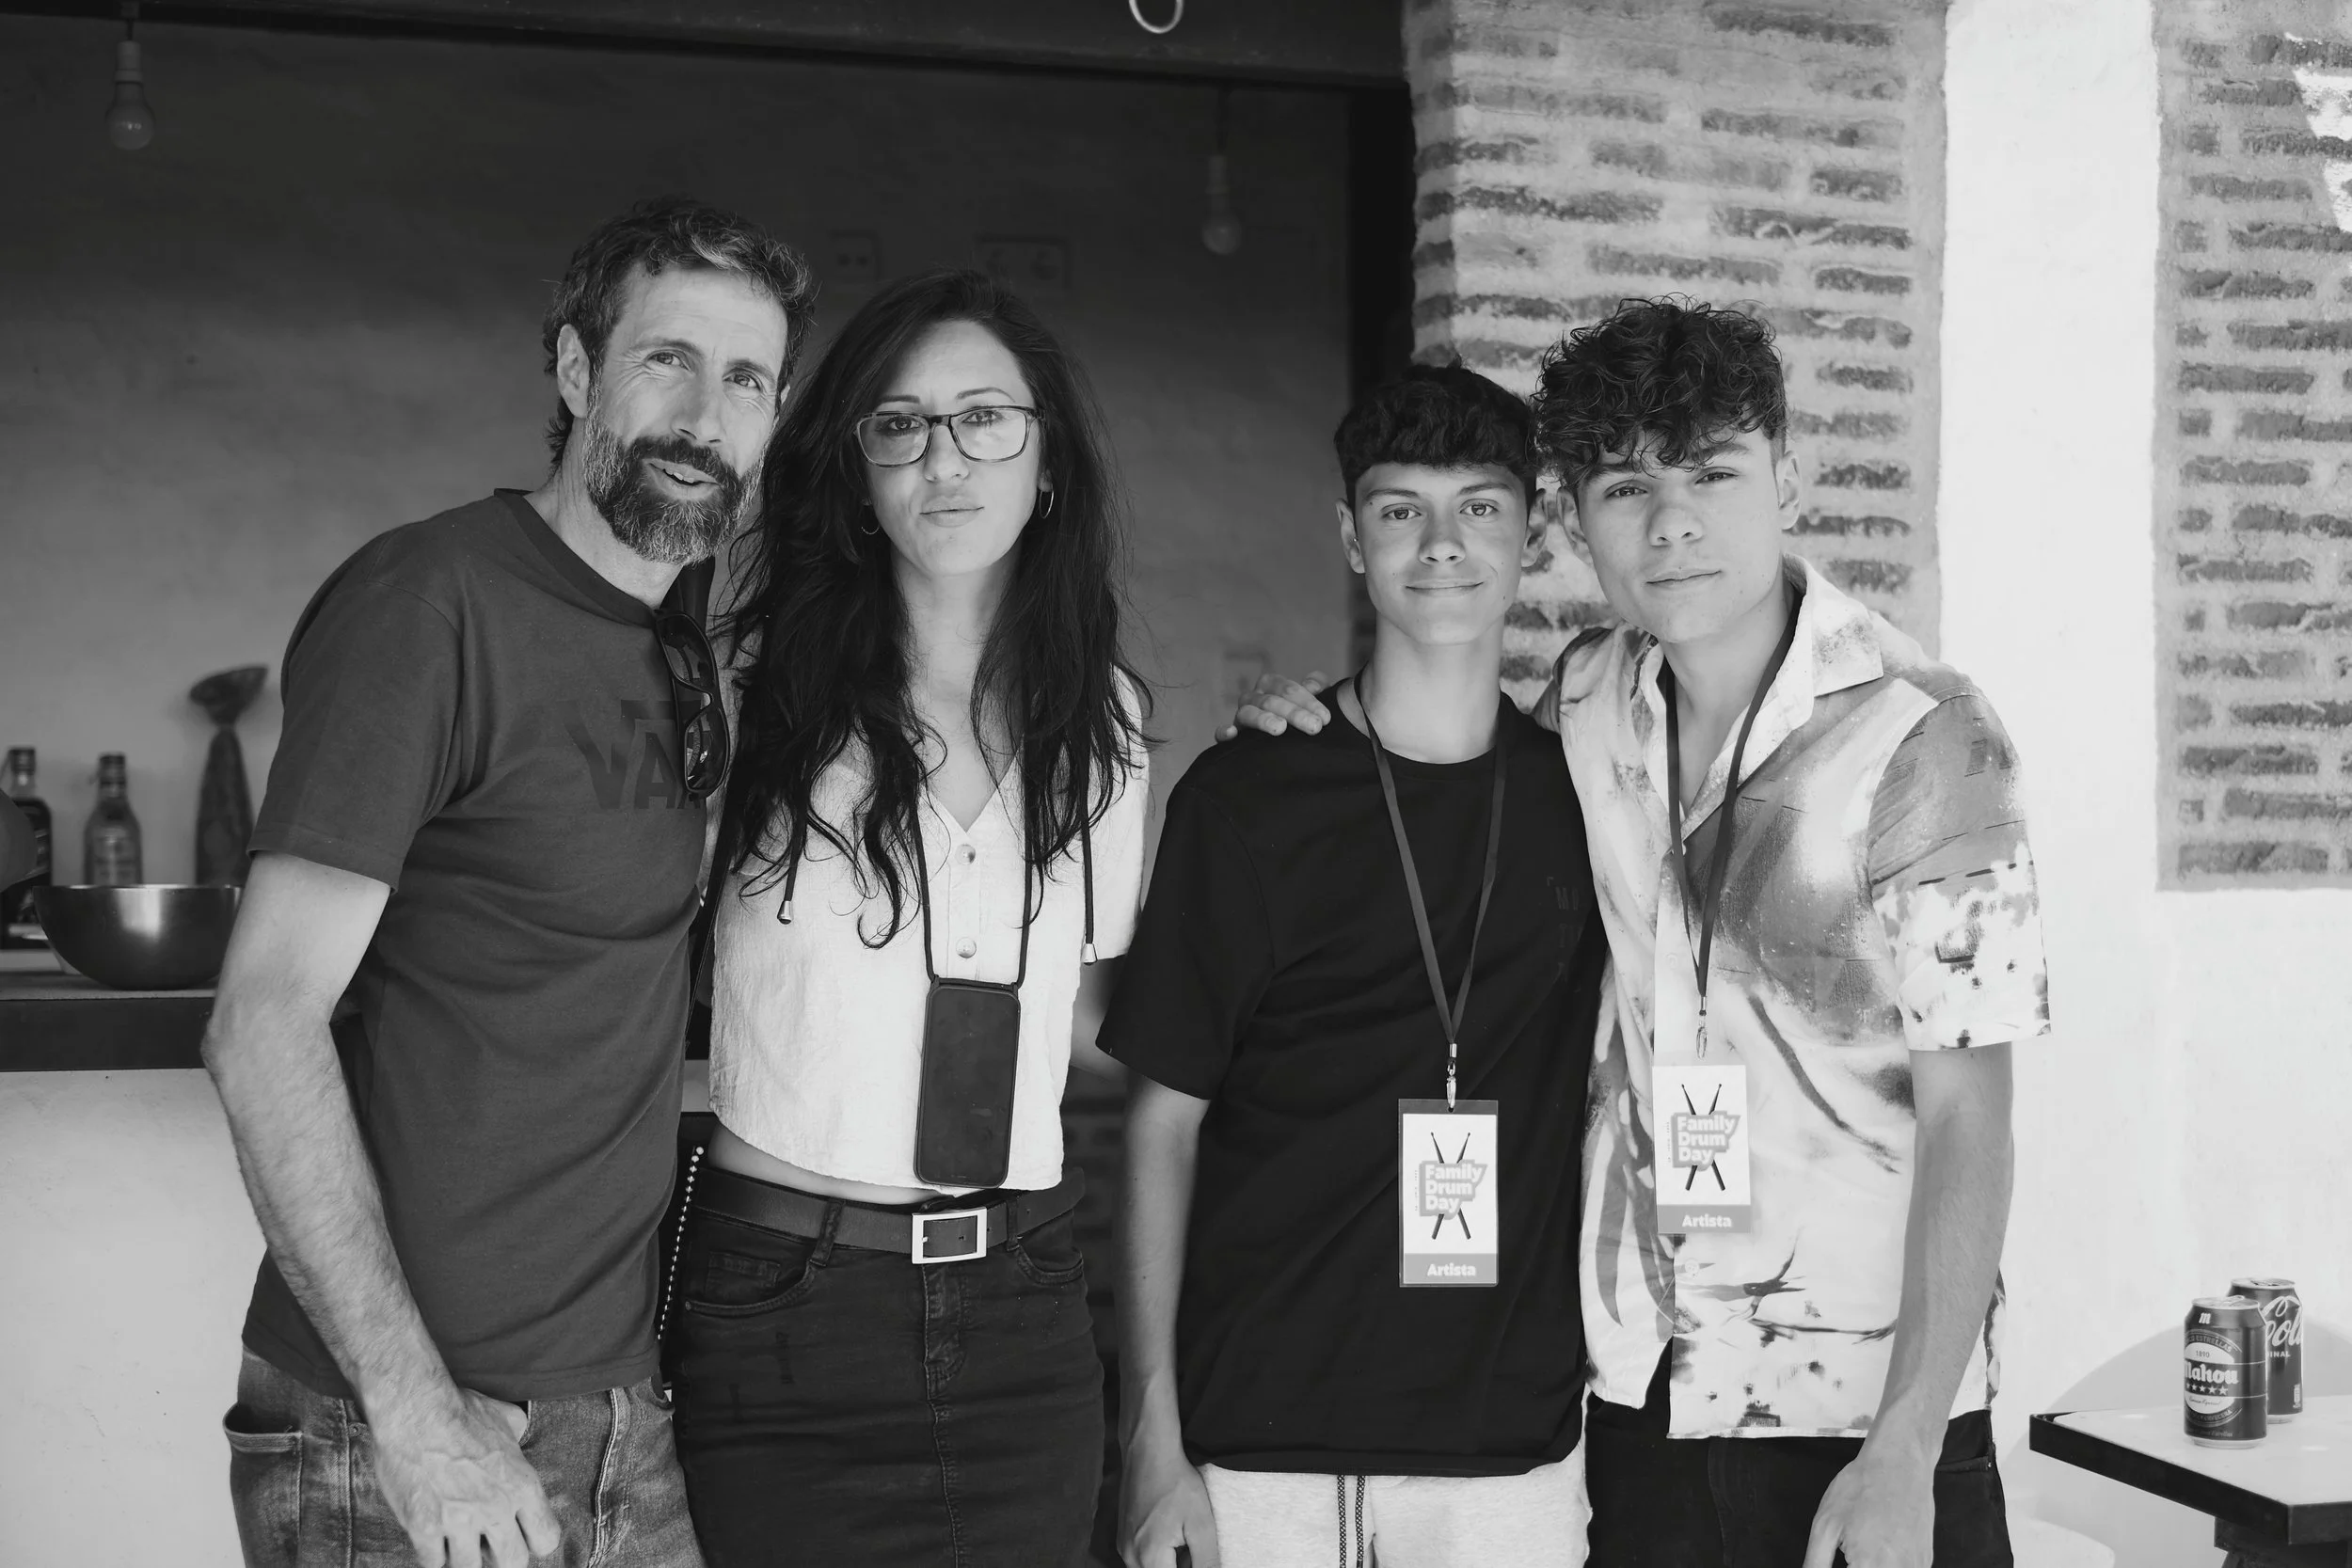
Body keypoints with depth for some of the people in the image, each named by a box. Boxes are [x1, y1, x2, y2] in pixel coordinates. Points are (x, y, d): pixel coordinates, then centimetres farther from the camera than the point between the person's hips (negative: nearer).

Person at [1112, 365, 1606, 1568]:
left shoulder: (1577, 792, 4)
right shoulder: (1244, 799, -3)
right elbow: (1163, 1121, -1)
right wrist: (1152, 1438, -5)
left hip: (1511, 1444, 2)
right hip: (1253, 1441, -2)